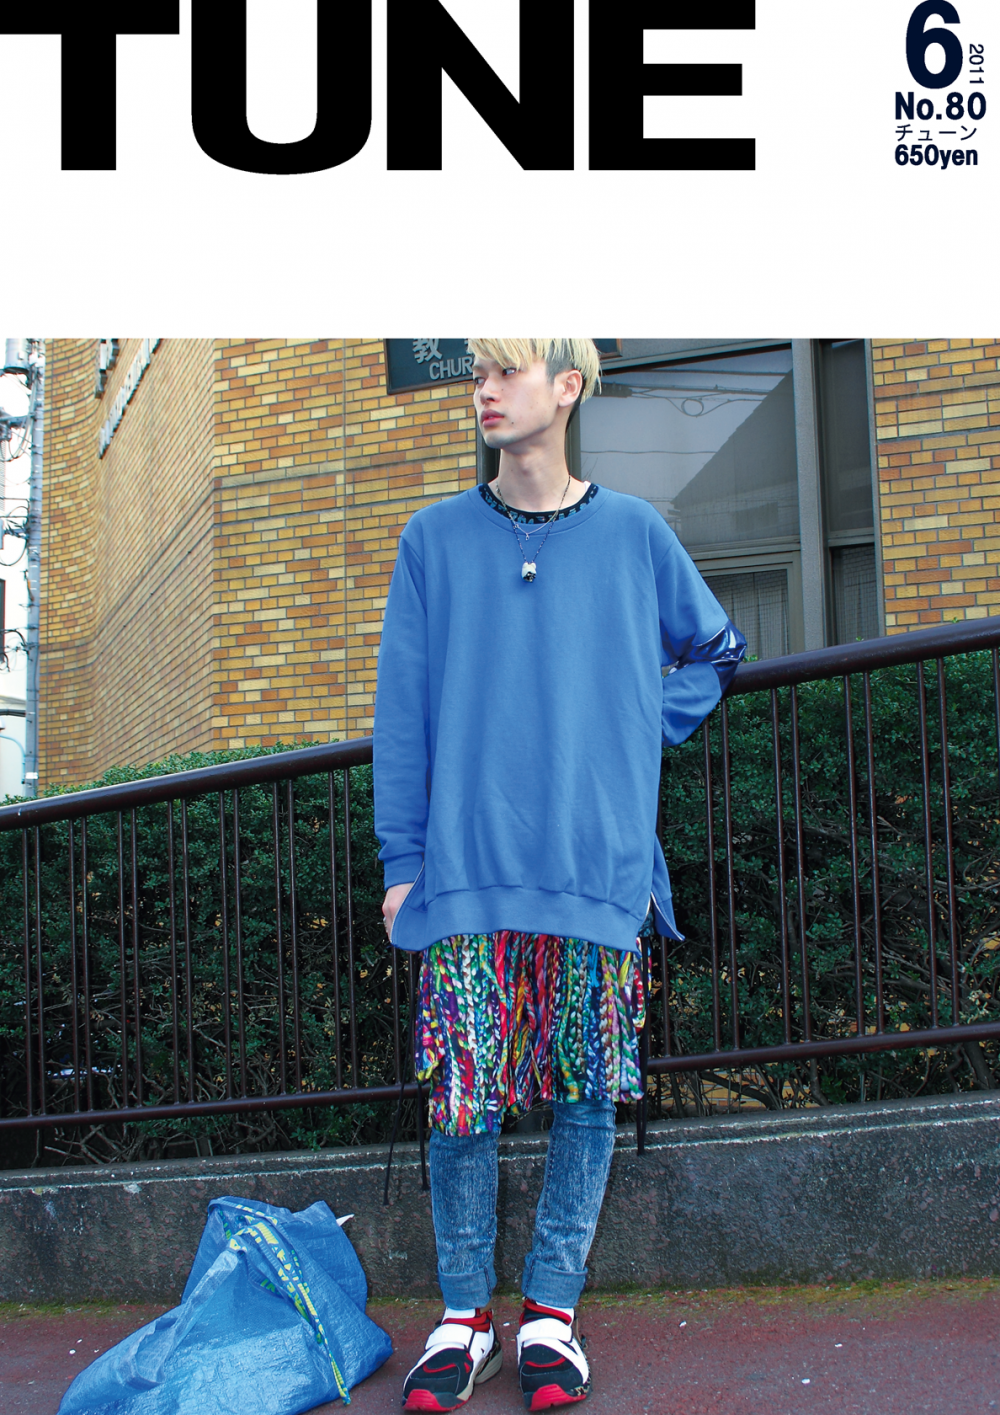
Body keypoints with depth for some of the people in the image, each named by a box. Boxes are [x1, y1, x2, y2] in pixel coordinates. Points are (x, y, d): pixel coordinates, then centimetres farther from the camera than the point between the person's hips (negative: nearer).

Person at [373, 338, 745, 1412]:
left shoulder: (632, 534, 8)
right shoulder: (435, 540, 7)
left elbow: (716, 650, 23)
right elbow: (403, 710, 6)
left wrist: (645, 723, 7)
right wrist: (401, 860, 1)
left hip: (598, 867, 1)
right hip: (468, 868, 0)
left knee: (586, 1091, 3)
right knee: (464, 1097, -3)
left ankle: (552, 1311, 15)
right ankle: (463, 1318, 12)